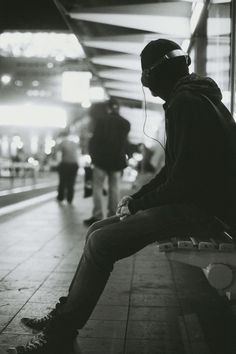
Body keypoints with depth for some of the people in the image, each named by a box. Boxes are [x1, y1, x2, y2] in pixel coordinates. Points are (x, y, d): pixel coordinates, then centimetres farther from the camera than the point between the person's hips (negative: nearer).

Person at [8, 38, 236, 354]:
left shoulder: (184, 104, -15)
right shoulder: (190, 100, 19)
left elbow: (184, 180, -23)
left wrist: (138, 204, -10)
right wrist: (136, 198, 10)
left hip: (195, 208, -10)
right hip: (184, 202, 10)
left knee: (101, 243, -17)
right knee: (99, 231, 7)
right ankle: (65, 316, 10)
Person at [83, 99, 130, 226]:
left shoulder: (101, 120, -4)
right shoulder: (126, 123, 4)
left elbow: (95, 139, -4)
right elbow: (124, 143, 5)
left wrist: (92, 155, 4)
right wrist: (122, 158, 13)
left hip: (101, 159, -3)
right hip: (117, 161, 3)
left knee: (98, 187, 1)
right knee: (114, 188, 6)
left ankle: (97, 216, -5)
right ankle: (113, 216, 6)